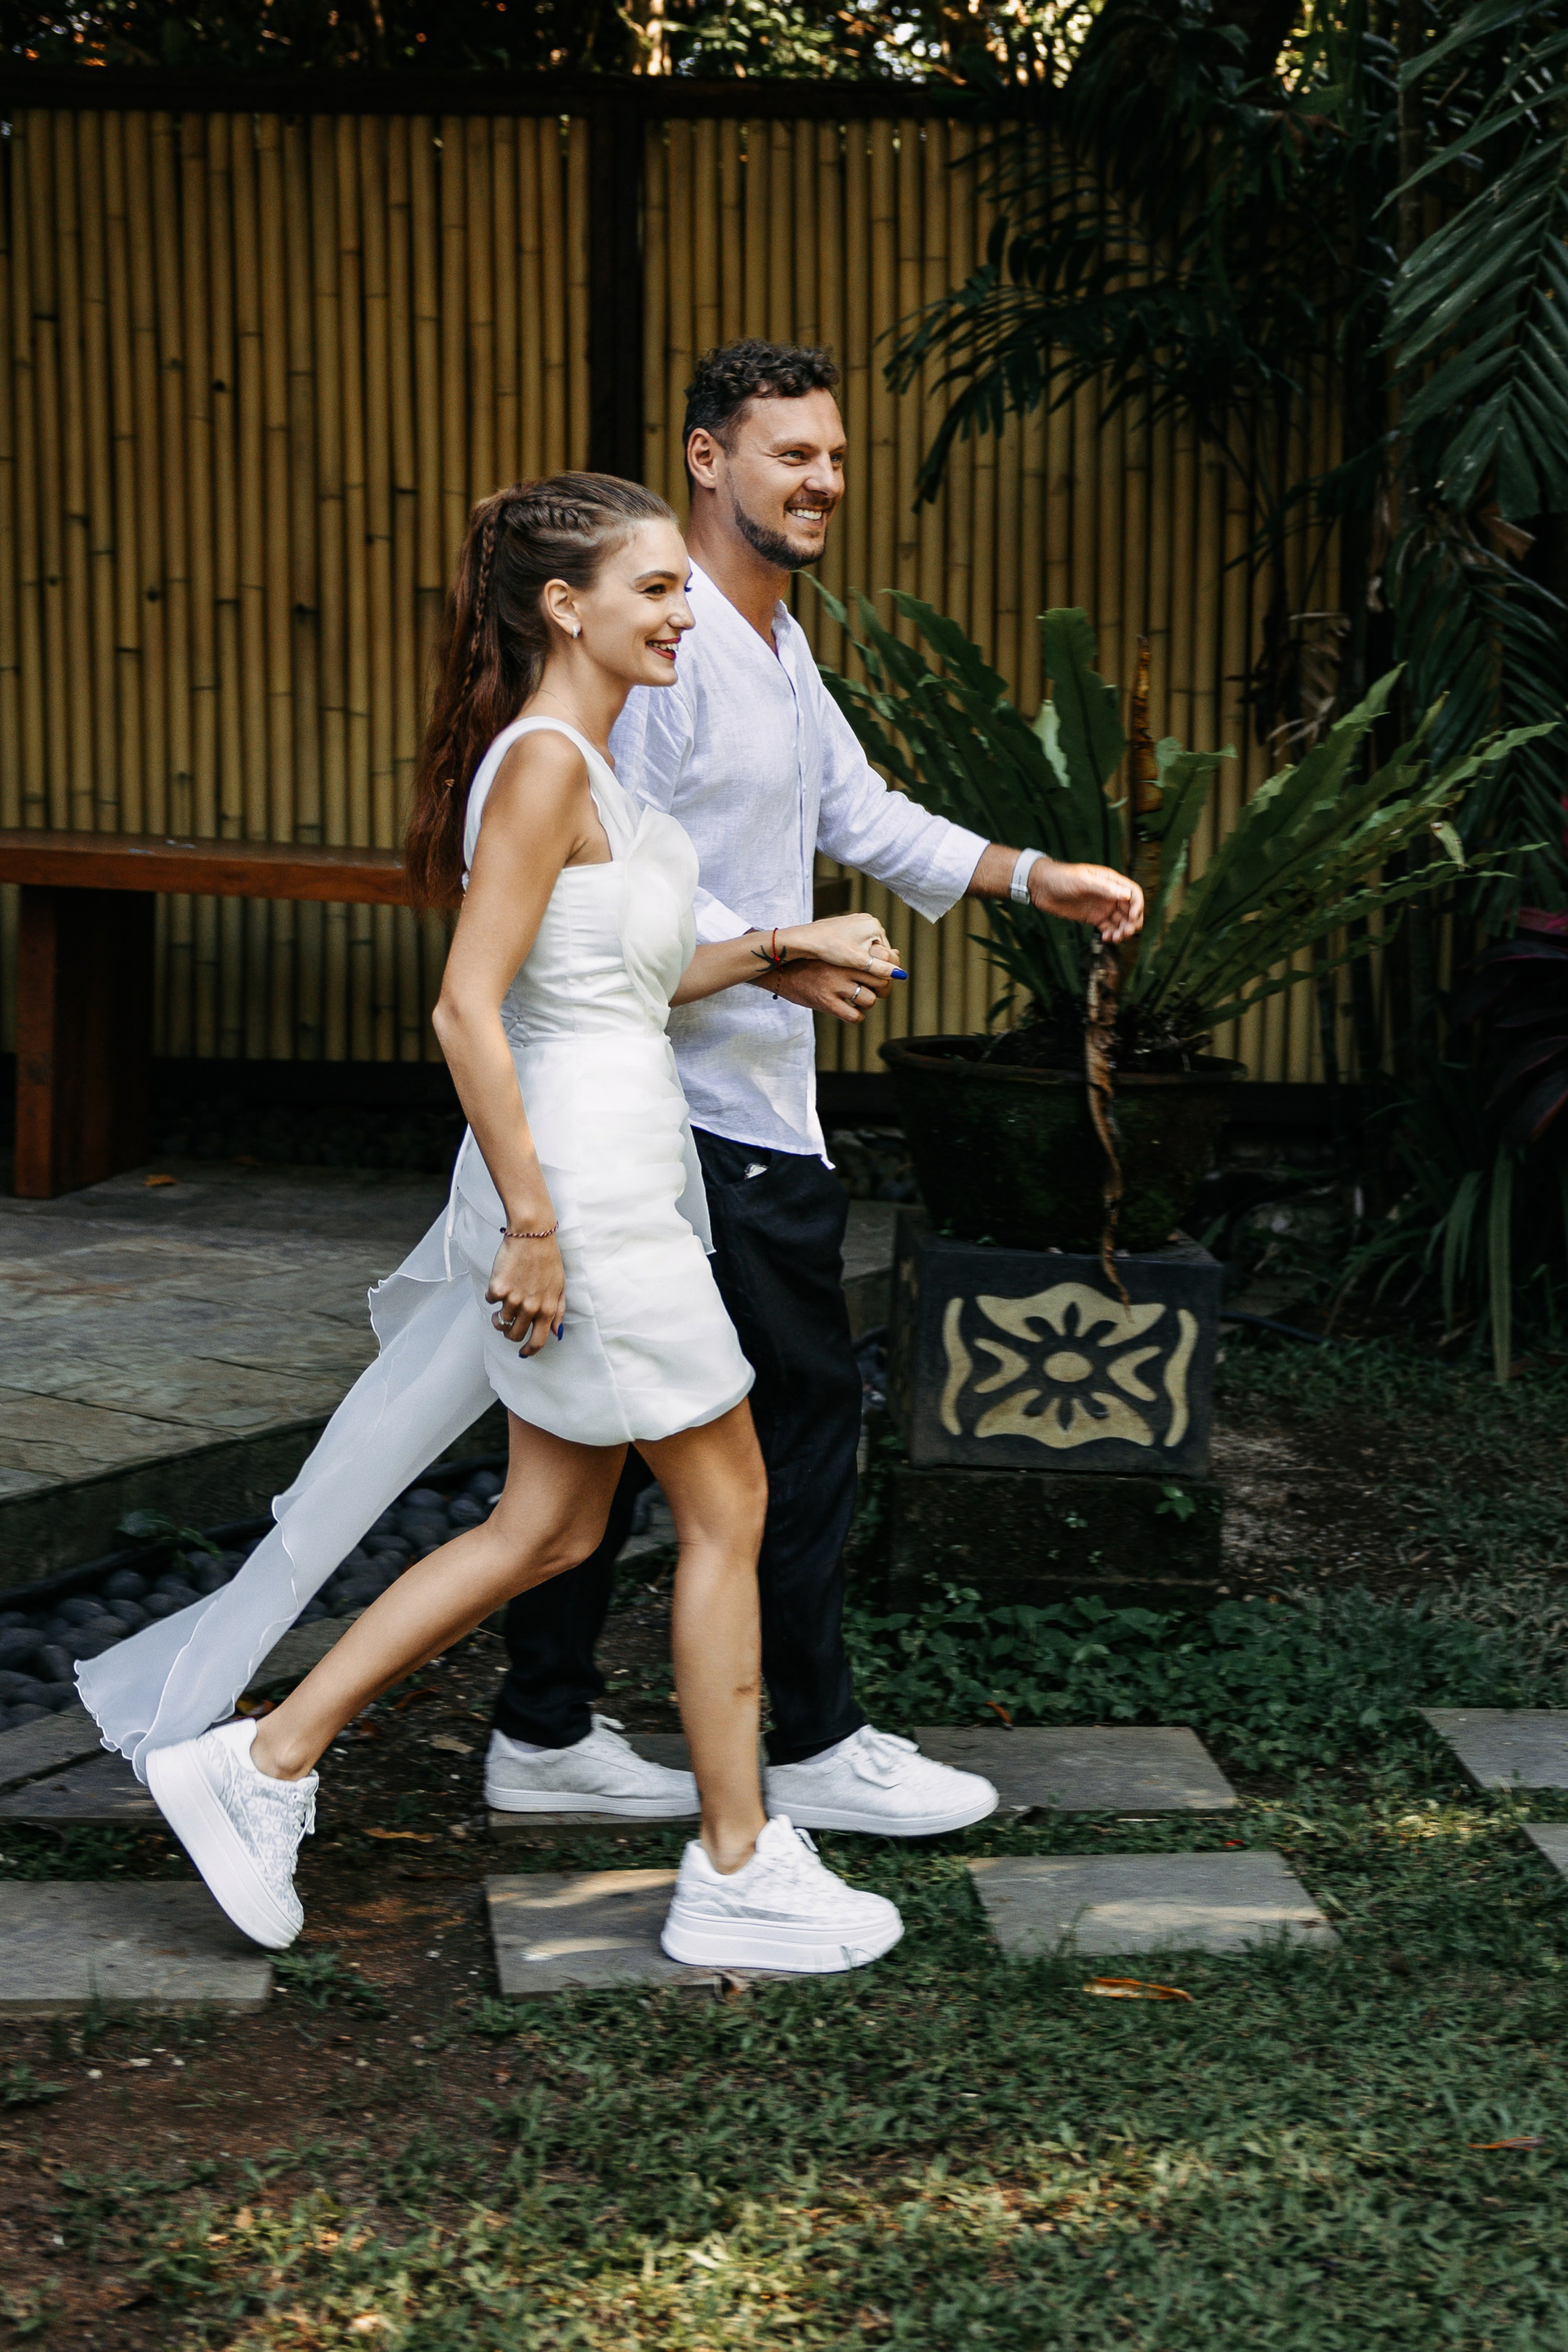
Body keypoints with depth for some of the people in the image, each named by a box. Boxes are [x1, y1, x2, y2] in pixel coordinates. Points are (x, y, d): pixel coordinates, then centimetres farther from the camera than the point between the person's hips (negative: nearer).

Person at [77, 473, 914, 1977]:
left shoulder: (581, 764, 15)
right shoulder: (543, 764, -16)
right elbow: (468, 1008, -22)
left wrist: (774, 949, 13)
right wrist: (531, 1220, -21)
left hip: (594, 1181, 10)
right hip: (585, 1172, -10)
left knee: (548, 1529, 14)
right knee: (725, 1510, 2)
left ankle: (262, 1759, 18)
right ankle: (735, 1876, 14)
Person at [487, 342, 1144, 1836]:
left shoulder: (778, 643, 16)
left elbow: (860, 815, 22)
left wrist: (1037, 878, 14)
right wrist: (774, 956, -21)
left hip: (743, 1101, 10)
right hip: (714, 1110, -10)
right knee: (805, 1403, -1)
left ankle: (545, 1735, 19)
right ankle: (815, 1743, 11)